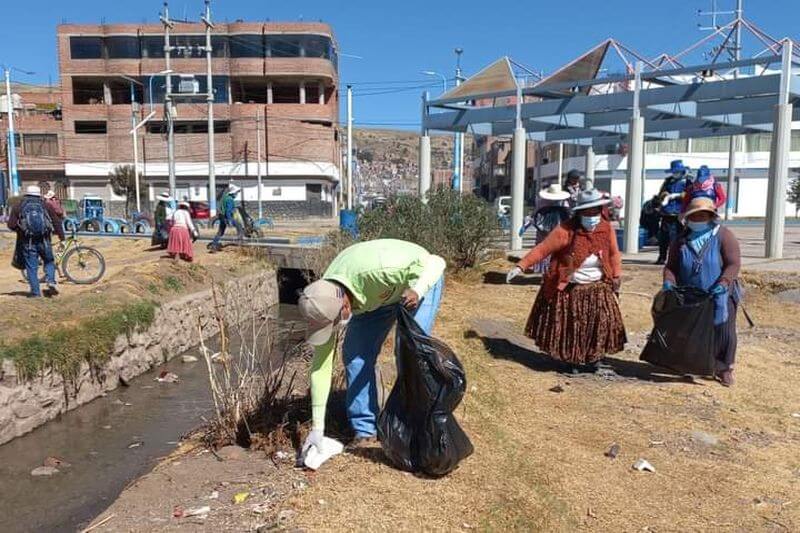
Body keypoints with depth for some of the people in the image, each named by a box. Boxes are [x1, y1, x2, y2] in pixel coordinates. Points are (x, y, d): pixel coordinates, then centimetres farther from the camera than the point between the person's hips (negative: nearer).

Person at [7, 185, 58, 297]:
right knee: (49, 261, 20)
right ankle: (51, 281, -2)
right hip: (44, 241, 0)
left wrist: (19, 229, 18)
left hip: (27, 242, 0)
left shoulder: (18, 207, 5)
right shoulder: (45, 206, 6)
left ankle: (36, 292, 5)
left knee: (31, 267, 5)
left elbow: (11, 225, -3)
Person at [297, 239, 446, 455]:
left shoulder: (376, 271, -44)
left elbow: (436, 262, -30)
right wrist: (317, 427, -18)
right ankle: (365, 429, 8)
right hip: (380, 294, 5)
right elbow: (320, 364, -19)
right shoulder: (324, 302, -26)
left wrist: (417, 291, -49)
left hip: (420, 281, -4)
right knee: (354, 354, -6)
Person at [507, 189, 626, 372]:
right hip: (569, 290, -4)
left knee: (600, 324, 3)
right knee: (569, 327, 4)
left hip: (598, 289, 4)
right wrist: (521, 266, -27)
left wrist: (616, 278, 9)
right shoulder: (566, 231, -18)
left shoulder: (606, 228, -3)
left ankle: (592, 358, 22)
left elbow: (613, 254, 11)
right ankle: (572, 360, 23)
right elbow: (542, 250, -20)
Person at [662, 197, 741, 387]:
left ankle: (724, 368, 13)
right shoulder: (681, 240, 6)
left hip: (719, 296, -3)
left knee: (723, 330, -2)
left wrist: (723, 284, -26)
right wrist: (669, 281, -15)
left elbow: (734, 264, -12)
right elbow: (671, 265, 5)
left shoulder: (724, 235, -5)